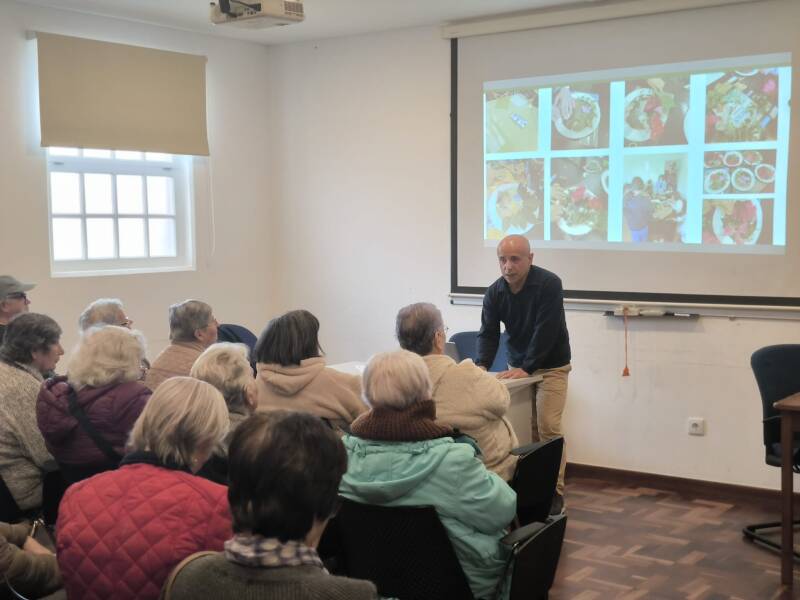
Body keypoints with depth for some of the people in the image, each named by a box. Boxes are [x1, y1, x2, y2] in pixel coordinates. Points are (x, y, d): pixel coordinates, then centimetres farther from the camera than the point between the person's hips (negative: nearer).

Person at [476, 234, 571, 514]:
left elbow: (546, 331, -25)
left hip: (551, 366, -4)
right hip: (518, 366, 4)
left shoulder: (549, 284, -20)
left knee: (548, 428, -10)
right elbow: (488, 333, -7)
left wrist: (526, 368, -28)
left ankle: (555, 491, -2)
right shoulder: (494, 292, -5)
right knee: (525, 429, 1)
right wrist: (482, 365, -24)